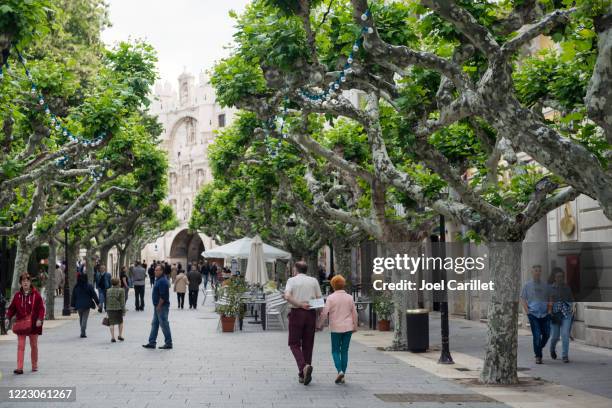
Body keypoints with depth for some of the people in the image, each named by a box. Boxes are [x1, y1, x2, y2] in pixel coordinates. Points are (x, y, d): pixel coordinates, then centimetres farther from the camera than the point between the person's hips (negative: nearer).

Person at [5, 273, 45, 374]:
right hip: (21, 324, 1)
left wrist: (39, 319, -17)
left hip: (33, 324, -1)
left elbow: (41, 308, -5)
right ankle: (19, 367, -8)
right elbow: (12, 308, 8)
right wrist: (8, 318, -6)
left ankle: (35, 365, 24)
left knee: (34, 345, 11)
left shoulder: (36, 295, -4)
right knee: (20, 346, -5)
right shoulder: (17, 295, 4)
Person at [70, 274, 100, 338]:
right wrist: (98, 303, 4)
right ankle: (83, 333, -8)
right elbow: (94, 295, -4)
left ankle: (83, 332, 26)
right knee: (85, 318, 0)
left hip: (79, 305, 2)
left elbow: (73, 297, 1)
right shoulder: (89, 286, -7)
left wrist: (73, 305, 9)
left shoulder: (76, 287, -2)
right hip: (87, 305, -2)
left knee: (81, 318, 18)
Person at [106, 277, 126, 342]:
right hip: (118, 308, -3)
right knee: (120, 322, 16)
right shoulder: (121, 290, -4)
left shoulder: (108, 290, 10)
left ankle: (112, 337, 1)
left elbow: (107, 301, 12)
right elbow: (122, 302, -7)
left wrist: (107, 311, 17)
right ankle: (120, 335, 13)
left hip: (109, 309, 3)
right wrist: (123, 311, -4)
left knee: (111, 323, 6)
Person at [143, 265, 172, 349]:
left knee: (164, 325, -3)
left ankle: (168, 343, 4)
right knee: (154, 324, 12)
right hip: (158, 306, 11)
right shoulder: (158, 280, 15)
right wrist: (157, 306, 18)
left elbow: (163, 296, -23)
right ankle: (152, 342, 16)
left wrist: (158, 306, -20)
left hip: (162, 306, -11)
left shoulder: (162, 281, -19)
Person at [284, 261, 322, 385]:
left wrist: (300, 304, -13)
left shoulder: (292, 280, 1)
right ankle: (303, 374, 12)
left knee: (294, 343, 4)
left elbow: (287, 296, -15)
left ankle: (304, 366, -20)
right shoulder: (314, 281, 10)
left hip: (296, 313, -3)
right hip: (311, 314, 3)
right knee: (308, 345, 10)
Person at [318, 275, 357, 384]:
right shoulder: (349, 297, 3)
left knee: (335, 351, 7)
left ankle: (340, 371, -14)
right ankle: (342, 376, 9)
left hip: (336, 328, -3)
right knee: (344, 351, 8)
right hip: (348, 327, 3)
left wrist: (319, 325, 1)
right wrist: (355, 326, 18)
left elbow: (324, 313, -11)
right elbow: (354, 313, 7)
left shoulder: (331, 298, -8)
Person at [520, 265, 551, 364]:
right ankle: (538, 356, 0)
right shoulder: (527, 285, 5)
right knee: (537, 335, -8)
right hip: (533, 314, -3)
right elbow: (522, 299, 6)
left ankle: (539, 349, 28)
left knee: (546, 334, 1)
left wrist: (549, 309, 3)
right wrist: (527, 311, -5)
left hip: (545, 314, 3)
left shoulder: (545, 285, 10)